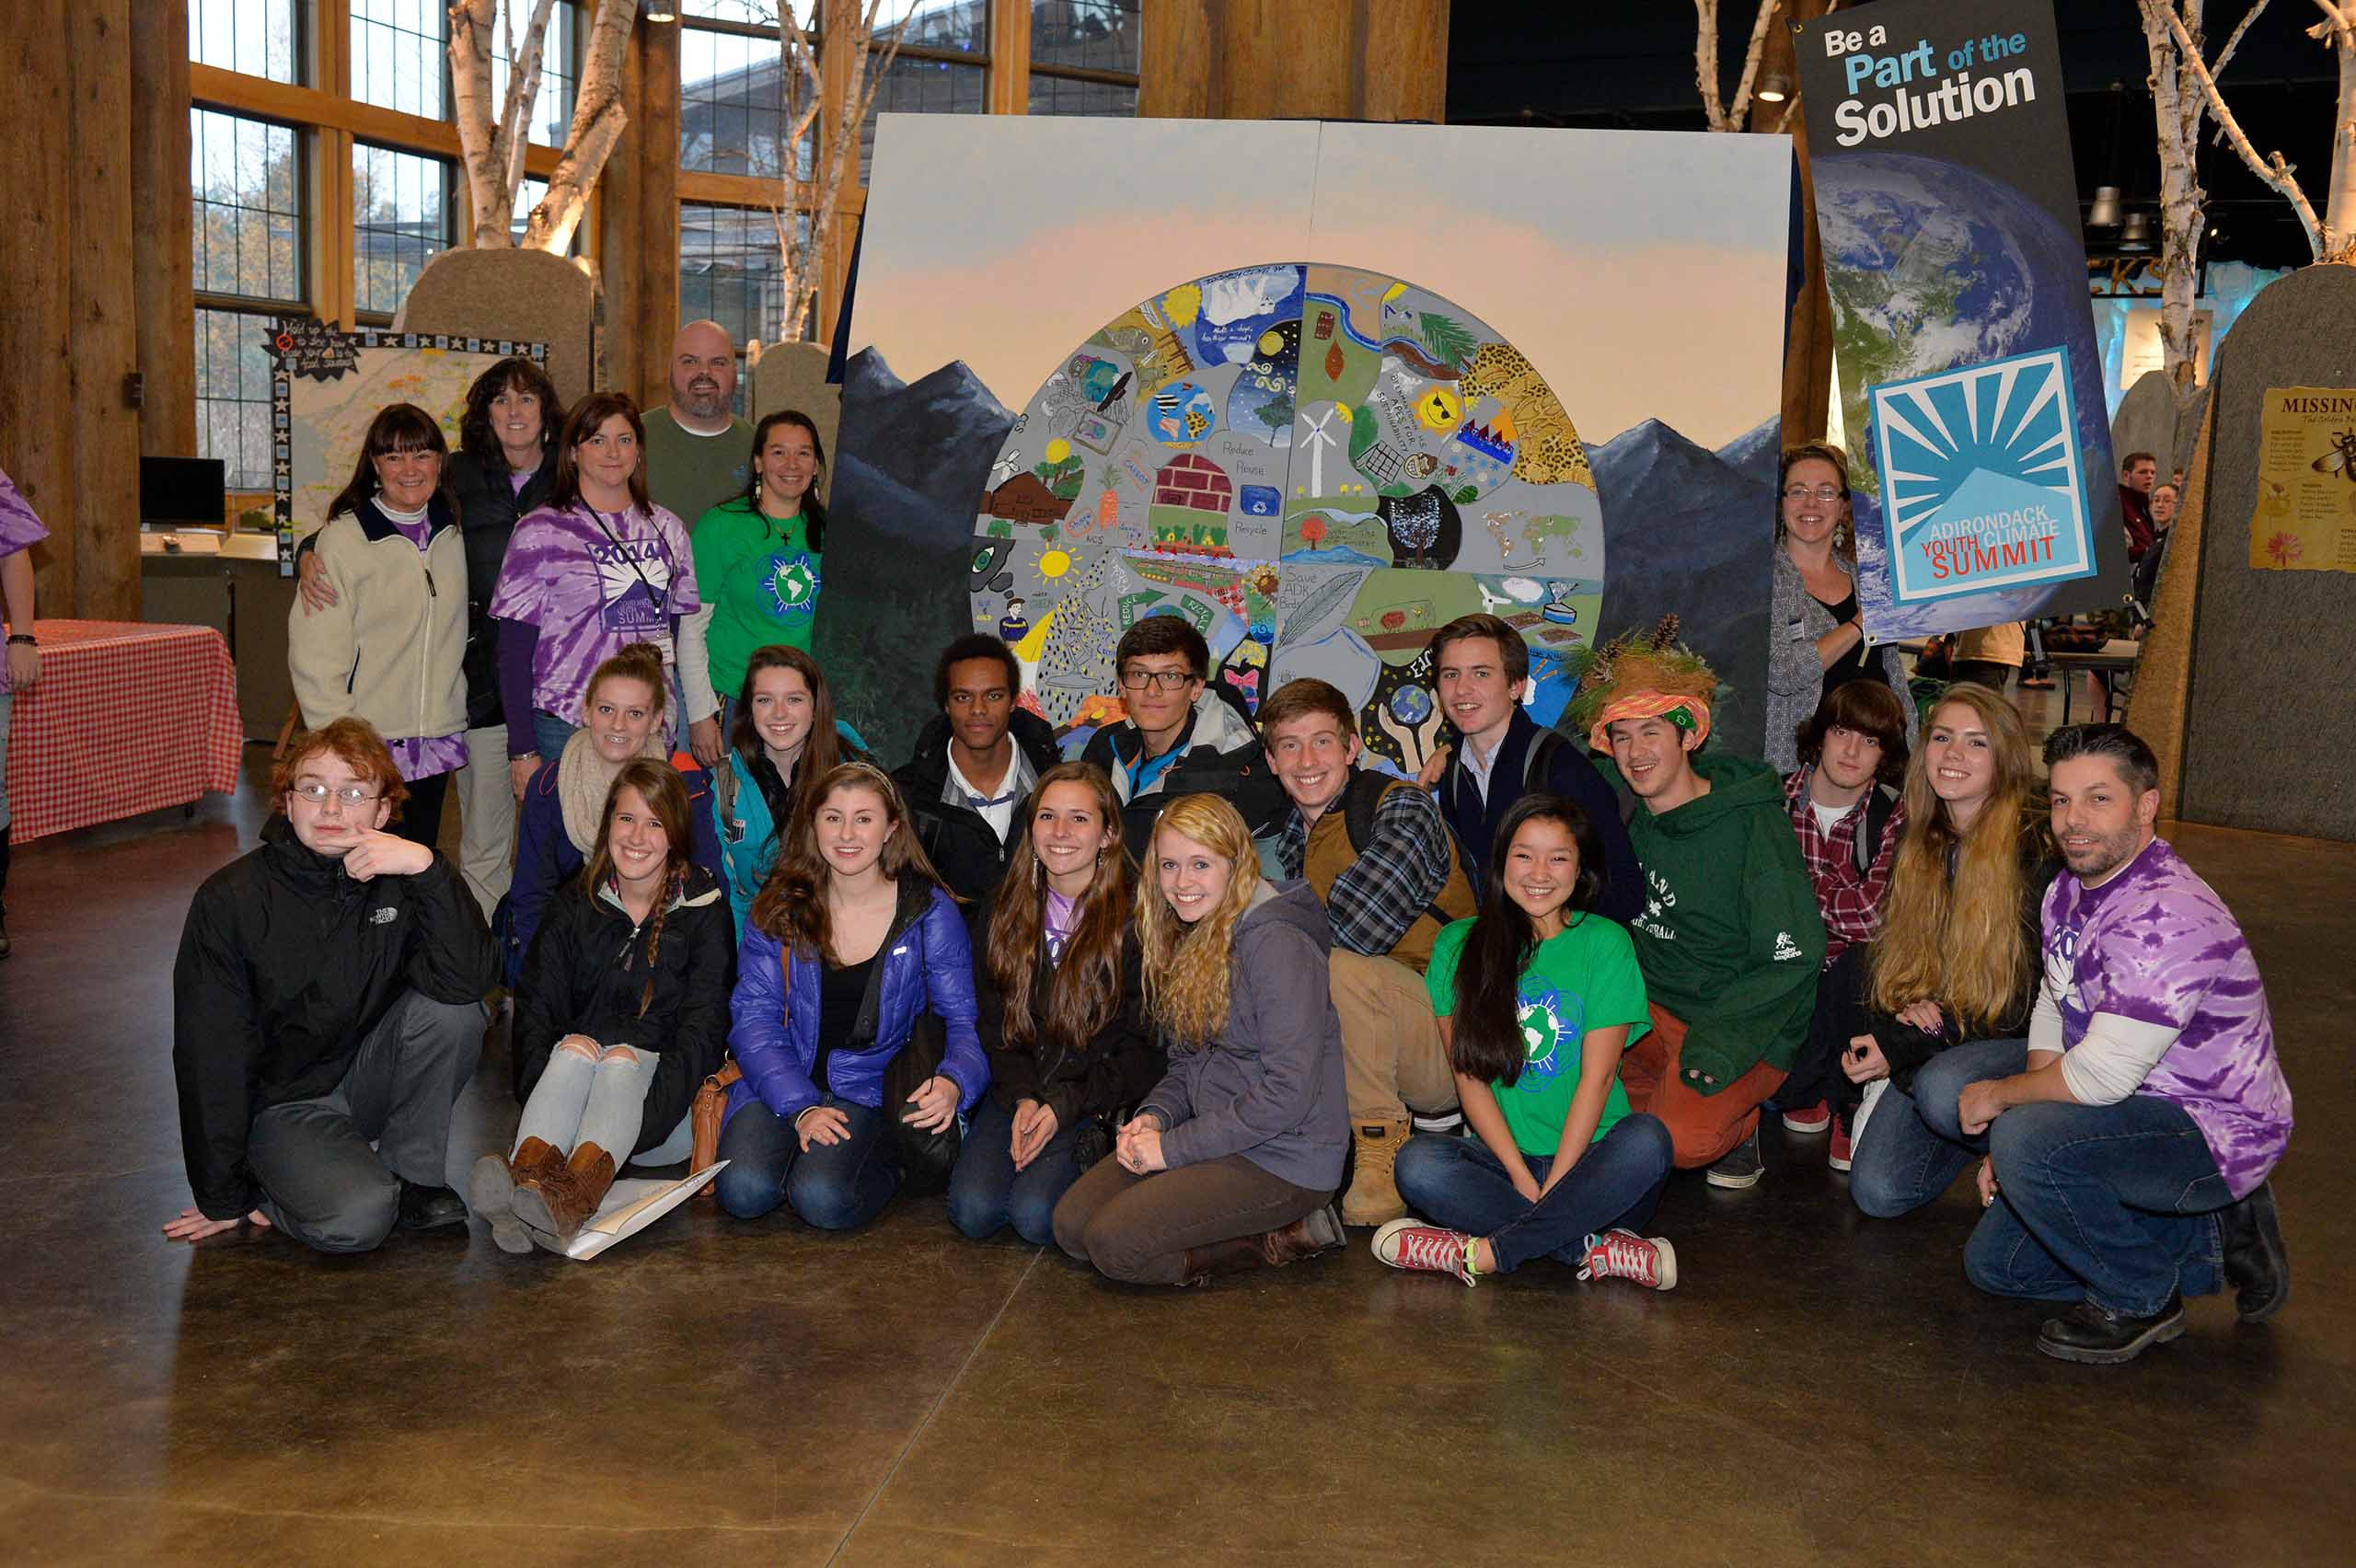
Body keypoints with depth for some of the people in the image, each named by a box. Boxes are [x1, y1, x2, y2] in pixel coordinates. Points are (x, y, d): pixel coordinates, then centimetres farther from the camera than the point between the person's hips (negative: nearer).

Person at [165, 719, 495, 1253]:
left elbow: (471, 979, -26)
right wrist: (222, 1200, -10)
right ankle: (272, 1191, 5)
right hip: (283, 1103, -3)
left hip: (368, 1076, 4)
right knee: (356, 1219, -31)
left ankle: (409, 1176, -5)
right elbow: (209, 1057, -12)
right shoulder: (229, 899, -14)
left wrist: (427, 867, -36)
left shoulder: (400, 882, -8)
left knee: (450, 1009, -26)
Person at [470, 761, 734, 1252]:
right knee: (576, 1044, -29)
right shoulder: (575, 906, 12)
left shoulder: (705, 909, 3)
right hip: (573, 1076, 2)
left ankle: (572, 1197, -60)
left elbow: (702, 1027, -7)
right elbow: (535, 1009, 2)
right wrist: (541, 1103, -17)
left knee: (623, 1054, -32)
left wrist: (642, 1111, -23)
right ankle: (528, 1174, -58)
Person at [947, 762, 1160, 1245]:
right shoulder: (1004, 912, 8)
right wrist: (1022, 1098, -10)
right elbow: (995, 1023, 8)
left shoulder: (1136, 915, -7)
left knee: (1034, 1214, -23)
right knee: (972, 1210, -18)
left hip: (1102, 1101, -4)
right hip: (1020, 1089, 4)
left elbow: (1142, 1045, -7)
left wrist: (1065, 1107, -14)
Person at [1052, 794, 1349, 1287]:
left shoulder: (1277, 943, -17)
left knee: (1113, 1243, -19)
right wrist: (1153, 1117, -5)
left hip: (1285, 1158, -9)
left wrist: (1174, 1146, -17)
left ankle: (1285, 1238, -4)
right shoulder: (1186, 942, 12)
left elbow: (1289, 1089, -22)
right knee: (1070, 1225, -4)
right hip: (1220, 1142, 9)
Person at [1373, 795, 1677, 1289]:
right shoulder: (1459, 945, 6)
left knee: (1647, 1138, -32)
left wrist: (1554, 1184, -14)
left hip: (1591, 1160, -1)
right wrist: (1522, 1178, -11)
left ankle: (1485, 1253, -27)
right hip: (1505, 1156, 1)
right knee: (1417, 1161, -27)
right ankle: (1594, 1250, -27)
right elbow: (1469, 1074, 0)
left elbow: (1598, 1075, -5)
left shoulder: (1605, 942, 1)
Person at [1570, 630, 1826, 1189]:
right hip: (1652, 1013, 6)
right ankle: (1674, 1095, -1)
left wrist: (1719, 1043, -23)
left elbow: (1793, 958, -15)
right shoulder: (1631, 823, 5)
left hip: (1745, 1030, -6)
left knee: (1681, 1139, -30)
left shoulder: (1753, 823, -12)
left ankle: (1736, 1117, 4)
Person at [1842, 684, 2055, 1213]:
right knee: (1877, 1192, -10)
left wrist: (1901, 1046, -20)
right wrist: (1908, 1007, -14)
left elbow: (2030, 996, -16)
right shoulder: (1917, 846, 4)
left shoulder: (2039, 850, -15)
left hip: (2026, 1040, -5)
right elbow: (1890, 956, 12)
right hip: (1935, 1036, 5)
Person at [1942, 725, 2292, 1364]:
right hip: (2133, 1099, 10)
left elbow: (2103, 1076, -32)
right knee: (1994, 1263, 9)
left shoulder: (2166, 916, -29)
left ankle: (2141, 1299, -9)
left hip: (2215, 1134, -9)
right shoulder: (2069, 889, 3)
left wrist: (2002, 1097, -14)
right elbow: (2053, 1014, 11)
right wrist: (2011, 1137, 0)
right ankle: (2210, 1242, 14)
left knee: (2028, 1140, -34)